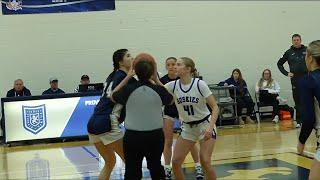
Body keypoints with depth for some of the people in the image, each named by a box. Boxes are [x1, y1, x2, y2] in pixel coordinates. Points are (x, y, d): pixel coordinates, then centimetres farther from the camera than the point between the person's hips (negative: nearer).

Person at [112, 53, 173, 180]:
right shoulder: (158, 89, -8)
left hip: (133, 136, -2)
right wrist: (156, 80, 11)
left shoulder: (128, 89, -12)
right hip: (155, 135, 2)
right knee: (156, 167, 20)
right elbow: (170, 100, 14)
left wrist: (128, 77, 9)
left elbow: (113, 96, 9)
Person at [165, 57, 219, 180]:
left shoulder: (199, 84, -17)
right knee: (175, 162, -3)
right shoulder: (173, 85, -7)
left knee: (205, 162, -14)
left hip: (205, 125, -4)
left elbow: (215, 107, -16)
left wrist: (210, 127, -28)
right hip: (187, 128, 4)